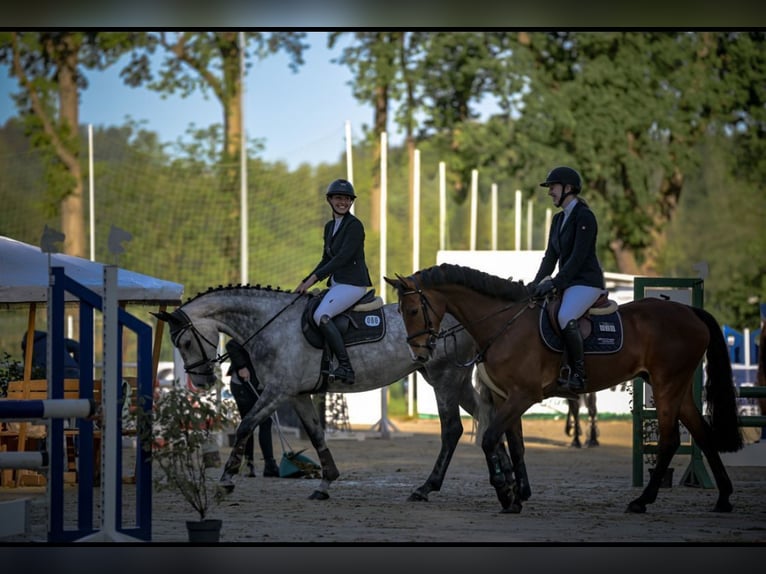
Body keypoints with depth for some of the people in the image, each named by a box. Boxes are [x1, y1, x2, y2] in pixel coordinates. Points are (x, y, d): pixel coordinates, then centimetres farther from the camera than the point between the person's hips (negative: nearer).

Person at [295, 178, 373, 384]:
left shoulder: (354, 226, -11)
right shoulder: (330, 226, 16)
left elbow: (343, 257, -18)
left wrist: (314, 278, -19)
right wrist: (305, 282, 10)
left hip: (353, 283, -10)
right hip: (337, 283, 10)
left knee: (321, 315, -29)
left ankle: (345, 367, -31)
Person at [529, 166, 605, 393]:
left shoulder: (584, 217, -12)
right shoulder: (558, 220, 15)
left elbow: (578, 257, -19)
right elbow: (551, 256, 15)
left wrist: (555, 283, -23)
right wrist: (537, 283, 1)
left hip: (587, 282, -10)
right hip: (567, 283, 10)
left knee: (565, 318, -33)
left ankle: (578, 374, -28)